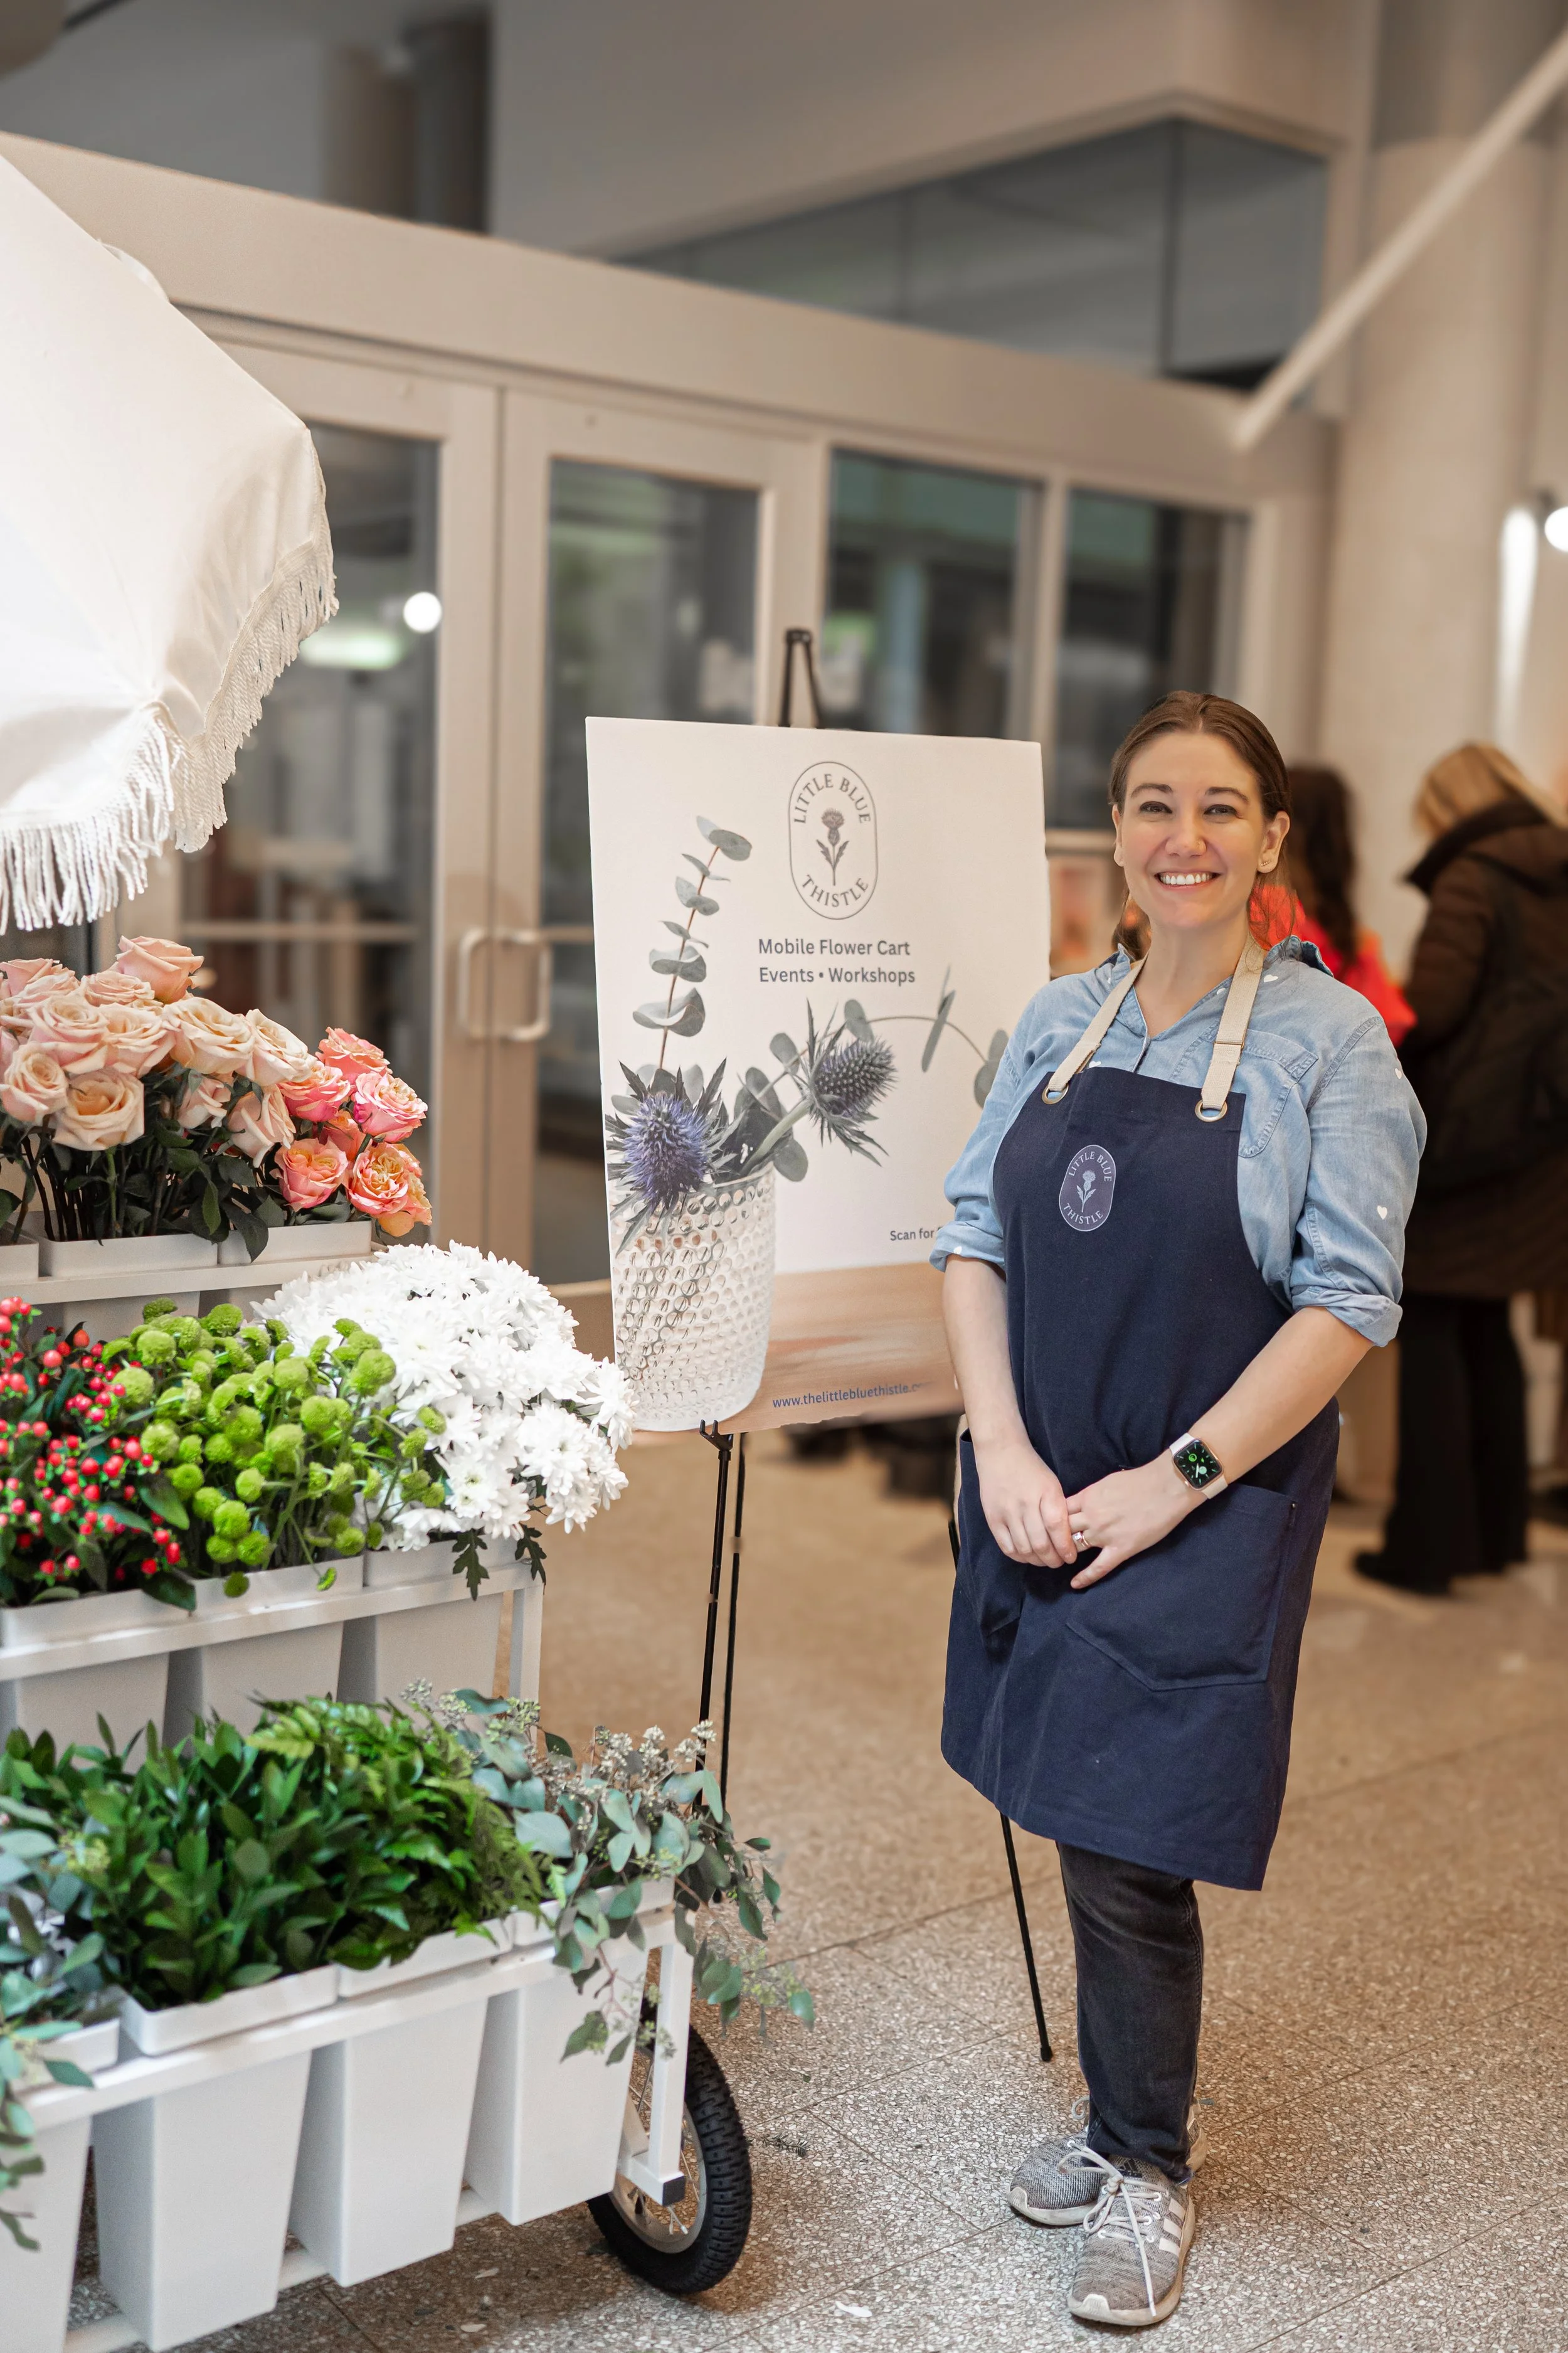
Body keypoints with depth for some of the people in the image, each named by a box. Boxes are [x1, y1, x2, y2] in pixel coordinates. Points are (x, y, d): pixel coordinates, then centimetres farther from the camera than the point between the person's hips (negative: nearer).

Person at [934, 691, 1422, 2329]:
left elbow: (1348, 1304, -11)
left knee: (1130, 1850, -1)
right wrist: (1003, 1450, -6)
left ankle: (1149, 2173, 24)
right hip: (1040, 1496, 5)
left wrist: (1174, 1480, -15)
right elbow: (973, 1237, 6)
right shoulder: (1060, 1023, 6)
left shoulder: (1328, 1040, -8)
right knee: (1081, 1823, 14)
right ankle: (1120, 2119, 36)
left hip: (1210, 1508, -4)